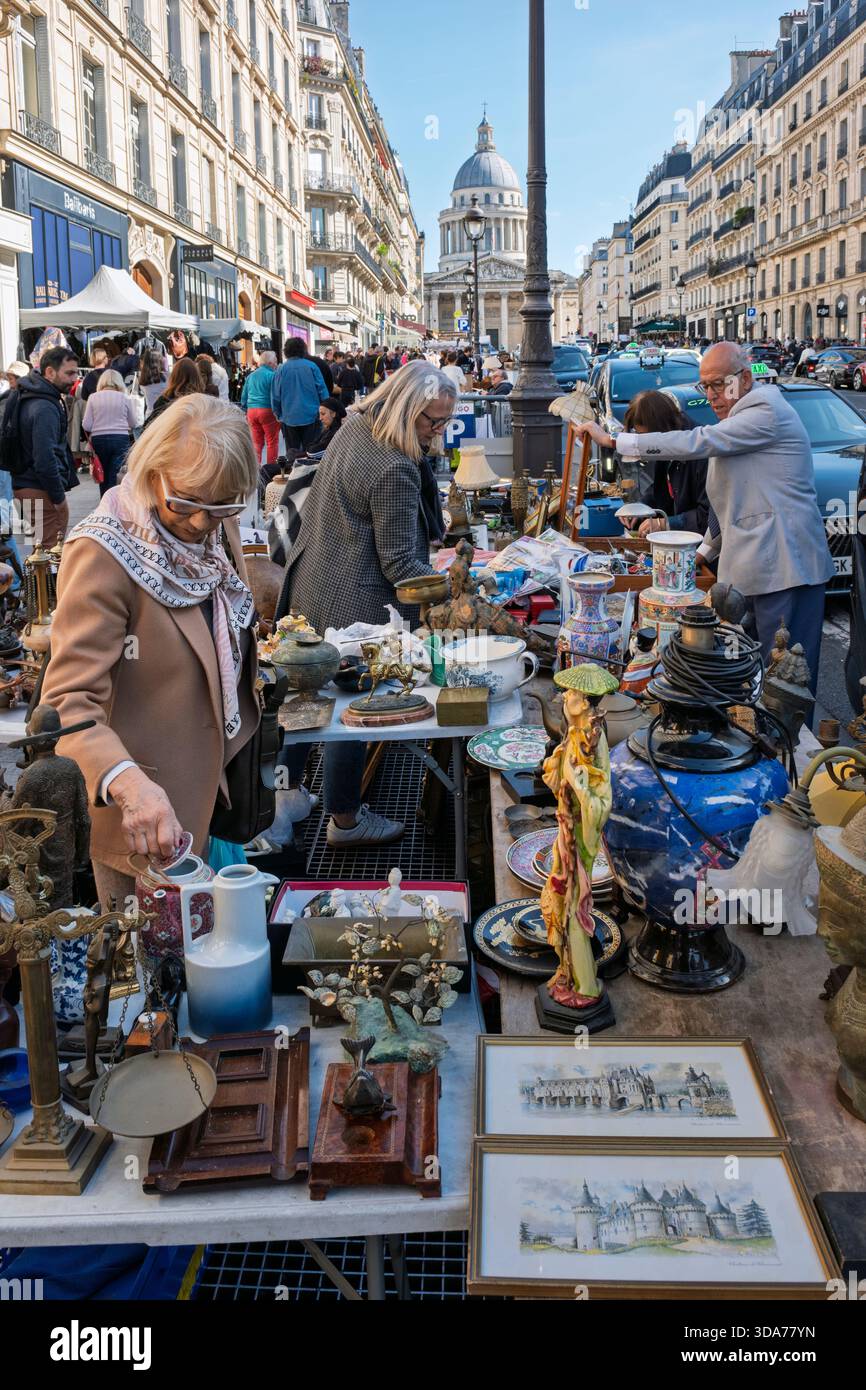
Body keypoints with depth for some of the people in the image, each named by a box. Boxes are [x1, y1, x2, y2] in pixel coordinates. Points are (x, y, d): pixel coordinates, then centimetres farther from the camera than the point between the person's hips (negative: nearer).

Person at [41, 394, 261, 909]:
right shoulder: (103, 555, -23)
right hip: (143, 826, -8)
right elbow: (69, 702, -31)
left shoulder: (200, 540, 2)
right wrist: (129, 784, -46)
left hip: (204, 801, 8)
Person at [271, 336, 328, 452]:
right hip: (310, 416, -1)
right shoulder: (311, 366, -3)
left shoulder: (280, 370, -1)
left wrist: (278, 414, 15)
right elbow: (322, 391, -2)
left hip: (289, 418, 1)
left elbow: (275, 396, 3)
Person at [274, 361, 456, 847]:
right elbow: (399, 564, -21)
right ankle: (345, 820, 23)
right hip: (353, 604, -9)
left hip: (310, 586, 9)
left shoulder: (355, 427, 4)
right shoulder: (395, 471, -26)